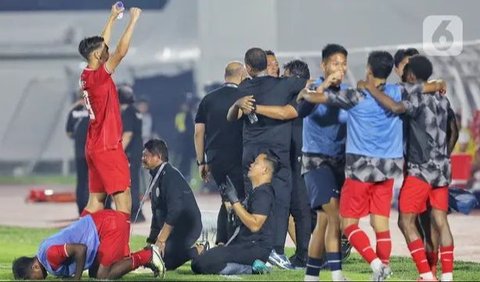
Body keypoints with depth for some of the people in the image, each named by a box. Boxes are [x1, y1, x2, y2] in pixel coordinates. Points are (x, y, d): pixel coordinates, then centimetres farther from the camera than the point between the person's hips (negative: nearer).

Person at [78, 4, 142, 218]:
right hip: (107, 147, -9)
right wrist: (133, 21, -15)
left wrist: (112, 19, 29)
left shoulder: (87, 76, 8)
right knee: (123, 197, -9)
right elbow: (121, 51, -22)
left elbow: (101, 45, 22)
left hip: (95, 146, 9)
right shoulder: (98, 77, -16)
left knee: (96, 200, 9)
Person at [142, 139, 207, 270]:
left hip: (187, 227, -10)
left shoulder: (170, 176, -15)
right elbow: (156, 213, 21)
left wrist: (161, 241, -23)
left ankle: (198, 252, -6)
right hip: (172, 228, 10)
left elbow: (175, 211, -23)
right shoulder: (156, 178, 15)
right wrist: (151, 241, 16)